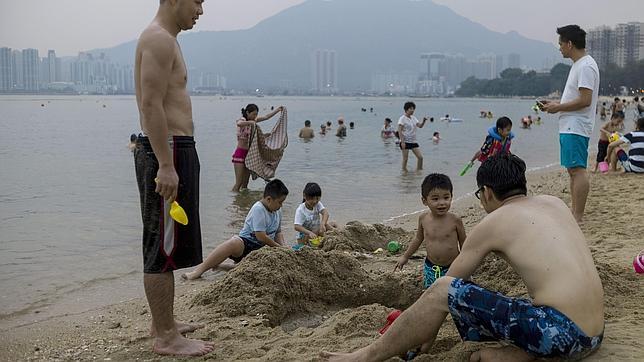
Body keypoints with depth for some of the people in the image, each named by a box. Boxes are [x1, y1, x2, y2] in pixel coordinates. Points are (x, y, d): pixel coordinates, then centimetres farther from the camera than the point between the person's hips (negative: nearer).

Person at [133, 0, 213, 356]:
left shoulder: (163, 40, 20)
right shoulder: (159, 40, -13)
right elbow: (151, 105, -22)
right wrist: (166, 166, -26)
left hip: (168, 152, 11)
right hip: (167, 152, -11)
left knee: (163, 246, 17)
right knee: (164, 249, -5)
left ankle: (163, 323, 28)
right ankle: (165, 337, 2)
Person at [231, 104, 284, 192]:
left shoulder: (253, 120, 9)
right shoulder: (242, 120, -11)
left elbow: (266, 117, 20)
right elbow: (239, 124, -38)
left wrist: (278, 109, 19)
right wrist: (250, 123, -43)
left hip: (248, 154, 7)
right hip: (240, 153, -7)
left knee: (245, 184, 9)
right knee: (238, 184, -9)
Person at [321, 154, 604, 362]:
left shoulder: (492, 223, 0)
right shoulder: (554, 202, 17)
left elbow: (447, 284, 10)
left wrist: (428, 327, 26)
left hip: (559, 332, -8)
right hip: (593, 336, 8)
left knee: (441, 292, -3)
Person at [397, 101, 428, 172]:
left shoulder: (413, 118, 12)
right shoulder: (402, 118, -9)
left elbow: (420, 126, 6)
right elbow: (399, 131, -15)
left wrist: (423, 121, -15)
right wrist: (402, 141, -21)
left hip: (413, 141, 7)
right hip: (405, 142, -7)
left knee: (420, 157, 2)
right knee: (405, 159, -1)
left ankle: (419, 171, 14)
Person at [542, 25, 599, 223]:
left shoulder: (585, 66, -14)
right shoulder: (578, 65, 19)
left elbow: (585, 100, -22)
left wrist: (558, 108, -13)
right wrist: (556, 104, 14)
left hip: (576, 128, -11)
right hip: (569, 127, 11)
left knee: (578, 169, -11)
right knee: (573, 170, 13)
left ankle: (578, 217, -12)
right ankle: (574, 213, 20)